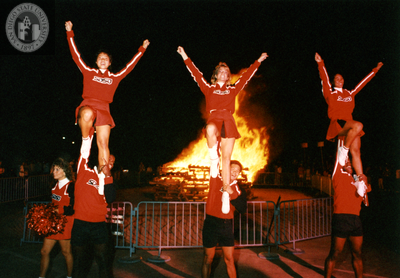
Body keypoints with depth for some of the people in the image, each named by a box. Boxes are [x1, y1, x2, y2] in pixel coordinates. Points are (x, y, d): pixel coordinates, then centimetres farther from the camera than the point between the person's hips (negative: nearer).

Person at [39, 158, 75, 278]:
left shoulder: (71, 186, -14)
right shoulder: (56, 185, 10)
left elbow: (73, 209, -18)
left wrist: (58, 211, -19)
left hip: (65, 223, -7)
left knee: (66, 251, 8)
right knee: (44, 251, 10)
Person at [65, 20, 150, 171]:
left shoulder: (114, 77, 19)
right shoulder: (89, 72, 16)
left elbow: (129, 66, 26)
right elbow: (76, 55, 15)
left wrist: (142, 49, 31)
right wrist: (70, 33, 14)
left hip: (103, 110, 2)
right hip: (87, 106, -1)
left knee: (103, 143, -8)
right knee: (87, 114, -39)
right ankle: (85, 141, -14)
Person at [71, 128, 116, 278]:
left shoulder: (107, 179, 8)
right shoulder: (84, 171, 2)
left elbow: (110, 199, -8)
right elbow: (85, 150, -9)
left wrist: (107, 176, -10)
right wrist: (90, 132, -15)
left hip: (99, 225, 2)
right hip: (80, 222, -1)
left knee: (103, 261, 2)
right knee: (79, 261, 12)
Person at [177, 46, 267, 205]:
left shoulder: (233, 89, 22)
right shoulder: (209, 88, 18)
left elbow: (247, 76, 27)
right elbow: (196, 74, 16)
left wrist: (259, 61, 31)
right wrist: (185, 57, 15)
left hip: (228, 121, 2)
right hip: (214, 118, -2)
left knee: (226, 157, -3)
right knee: (210, 130, -41)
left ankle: (226, 190, -1)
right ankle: (214, 161, -19)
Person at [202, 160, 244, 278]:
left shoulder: (236, 188, 6)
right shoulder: (216, 180, -2)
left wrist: (231, 197, -17)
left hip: (226, 225, 3)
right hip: (211, 224, -3)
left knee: (229, 259, 8)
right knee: (208, 259, 5)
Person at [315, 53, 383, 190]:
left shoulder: (349, 93, 24)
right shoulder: (330, 93, 10)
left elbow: (363, 82, 32)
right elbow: (325, 79, -5)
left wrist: (375, 70, 37)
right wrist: (320, 64, -18)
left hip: (349, 124, 5)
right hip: (337, 124, -5)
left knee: (356, 150, -11)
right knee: (358, 125, -34)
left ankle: (360, 178, -13)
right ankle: (344, 149, -20)